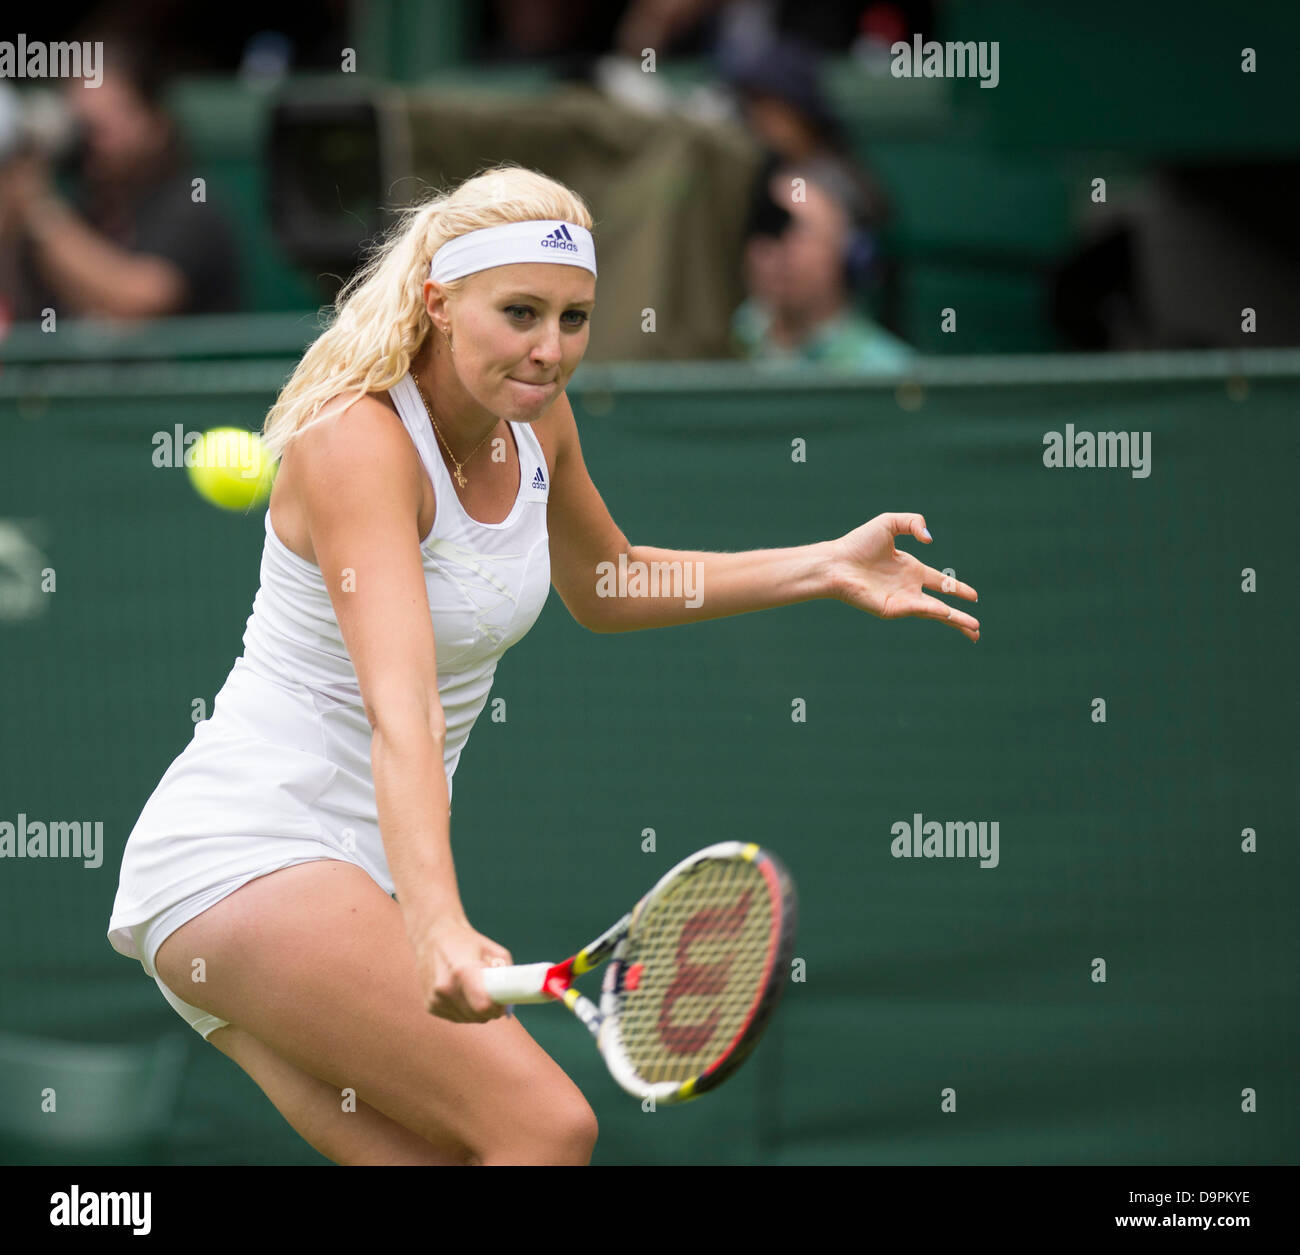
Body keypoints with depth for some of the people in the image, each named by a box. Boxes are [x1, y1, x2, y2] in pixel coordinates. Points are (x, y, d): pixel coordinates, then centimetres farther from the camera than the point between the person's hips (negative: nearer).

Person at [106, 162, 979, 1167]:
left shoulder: (537, 420, 4)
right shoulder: (356, 442, -21)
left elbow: (600, 591, 26)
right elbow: (399, 707, -35)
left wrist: (825, 567, 16)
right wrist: (436, 926, -49)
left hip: (354, 874, 9)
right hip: (241, 856, -9)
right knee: (547, 1125, -22)